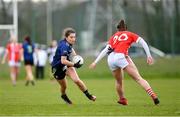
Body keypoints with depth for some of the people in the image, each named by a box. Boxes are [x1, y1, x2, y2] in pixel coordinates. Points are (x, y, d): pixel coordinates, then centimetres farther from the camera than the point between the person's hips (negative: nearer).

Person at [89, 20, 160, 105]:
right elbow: (143, 42, 8)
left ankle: (122, 99, 33)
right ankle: (153, 95, -18)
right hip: (121, 57, -3)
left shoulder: (114, 36, 26)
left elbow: (106, 50, 15)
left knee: (119, 81, 26)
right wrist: (149, 55, 3)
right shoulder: (130, 34, 21)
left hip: (110, 59, 4)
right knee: (138, 78, -6)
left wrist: (95, 62, 13)